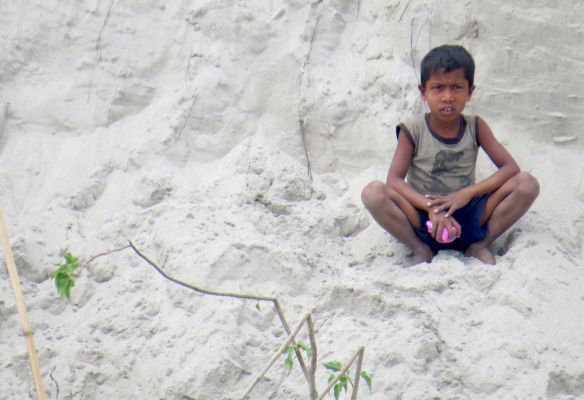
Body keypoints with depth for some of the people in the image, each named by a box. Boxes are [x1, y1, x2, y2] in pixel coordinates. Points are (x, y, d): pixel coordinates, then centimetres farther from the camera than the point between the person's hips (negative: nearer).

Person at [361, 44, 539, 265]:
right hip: (423, 219, -1)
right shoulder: (413, 130, -6)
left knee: (527, 184, -18)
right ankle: (421, 250, -11)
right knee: (373, 192, -29)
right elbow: (394, 180, -16)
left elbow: (511, 167, -8)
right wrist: (431, 207, -31)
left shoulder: (475, 127, 0)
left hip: (467, 218, 2)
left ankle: (480, 245, -5)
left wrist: (467, 193, -22)